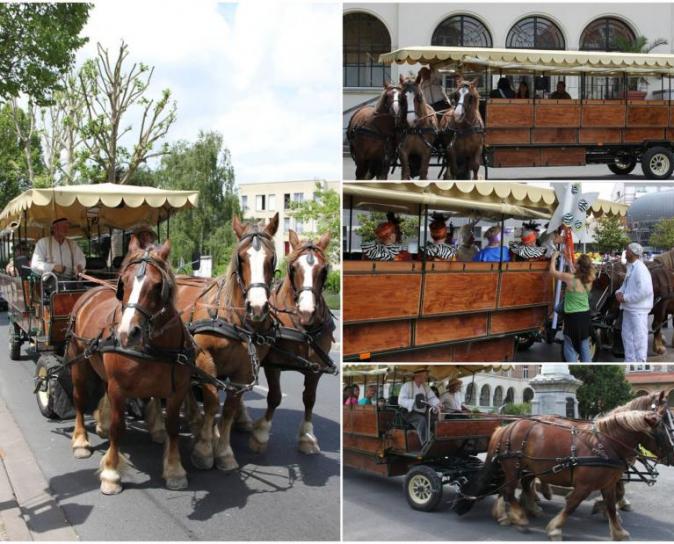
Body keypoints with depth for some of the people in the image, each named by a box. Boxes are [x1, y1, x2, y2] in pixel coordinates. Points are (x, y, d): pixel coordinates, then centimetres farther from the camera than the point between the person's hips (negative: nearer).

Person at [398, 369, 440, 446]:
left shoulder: (426, 386, 15)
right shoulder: (407, 386, -4)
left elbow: (432, 398, 5)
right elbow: (401, 400, -15)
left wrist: (437, 404, -19)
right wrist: (414, 402, -31)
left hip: (422, 413, 6)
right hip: (410, 413, -6)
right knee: (422, 420, -34)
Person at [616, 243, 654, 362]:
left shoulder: (640, 269, -18)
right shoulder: (630, 267, 12)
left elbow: (645, 290, -26)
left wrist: (626, 298, -20)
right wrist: (619, 292, 2)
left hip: (638, 309, -10)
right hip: (628, 308, 10)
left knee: (639, 338, -3)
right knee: (627, 335, 17)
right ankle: (630, 362, 28)